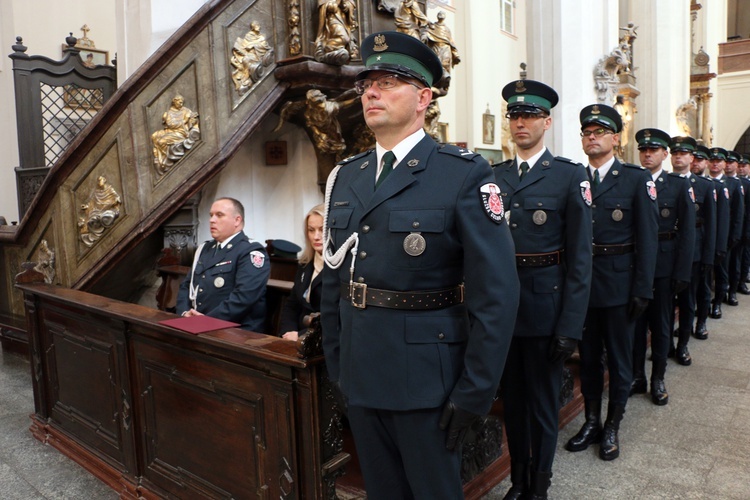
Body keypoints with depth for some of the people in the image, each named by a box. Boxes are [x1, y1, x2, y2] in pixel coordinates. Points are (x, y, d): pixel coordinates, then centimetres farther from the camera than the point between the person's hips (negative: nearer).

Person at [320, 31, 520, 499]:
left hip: (427, 383, -5)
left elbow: (496, 293, -15)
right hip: (360, 380, 5)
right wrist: (335, 364, 9)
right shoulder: (344, 176, 6)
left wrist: (475, 393, -14)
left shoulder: (465, 174, -12)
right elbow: (333, 280, 10)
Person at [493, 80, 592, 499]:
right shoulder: (495, 177, 7)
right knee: (512, 400, 17)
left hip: (545, 307, -4)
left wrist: (570, 326, -12)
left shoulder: (570, 176, -5)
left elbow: (580, 257, -8)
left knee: (543, 403, 11)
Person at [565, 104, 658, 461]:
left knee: (619, 357, 10)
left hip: (619, 283, -2)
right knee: (588, 355, 13)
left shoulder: (636, 179, -3)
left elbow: (647, 237, -5)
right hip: (581, 282, 3)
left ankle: (612, 427, 26)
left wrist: (642, 289, -10)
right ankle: (591, 421, 29)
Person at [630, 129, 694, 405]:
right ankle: (637, 376, 22)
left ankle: (658, 379, 22)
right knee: (635, 322, 8)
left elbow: (687, 232, -2)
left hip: (664, 265, -1)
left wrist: (682, 273, -8)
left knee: (661, 323, 9)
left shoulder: (679, 185, 1)